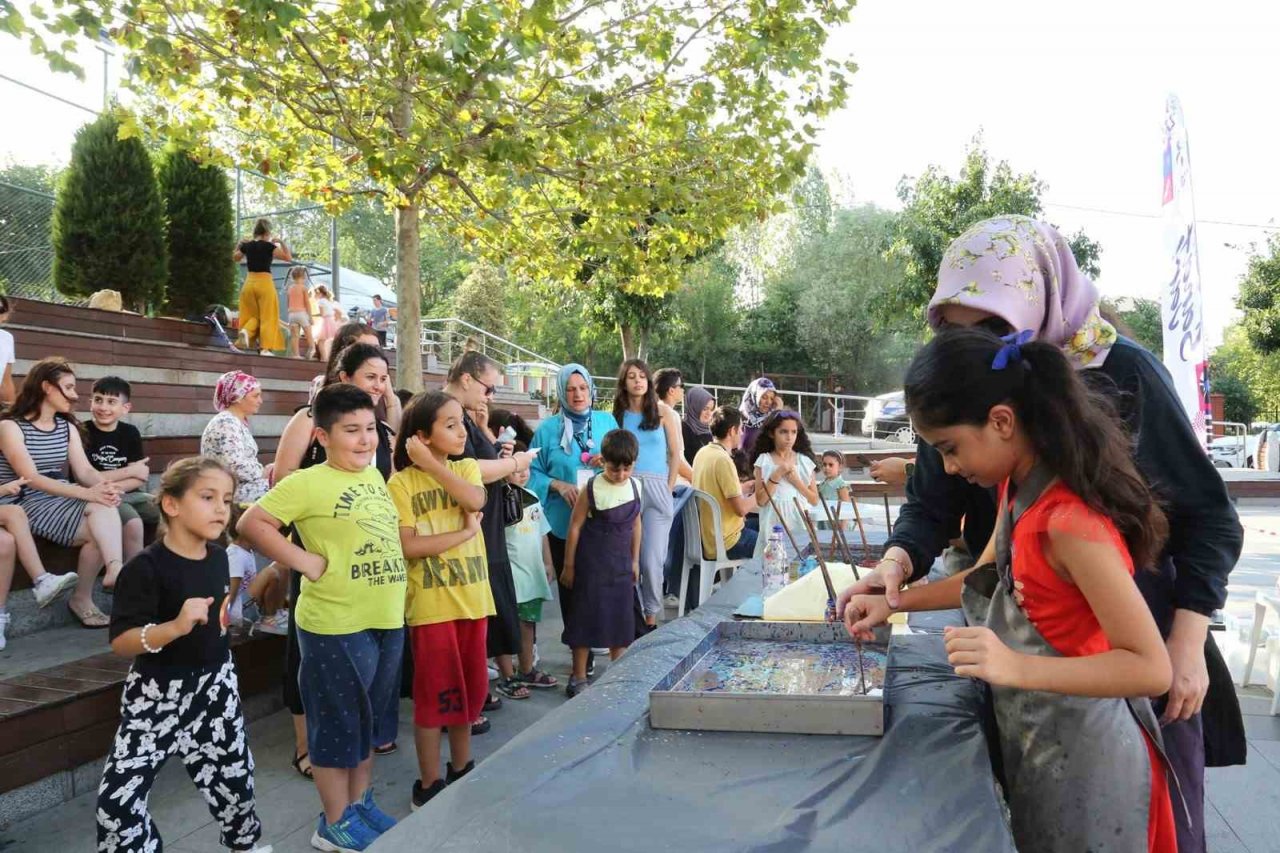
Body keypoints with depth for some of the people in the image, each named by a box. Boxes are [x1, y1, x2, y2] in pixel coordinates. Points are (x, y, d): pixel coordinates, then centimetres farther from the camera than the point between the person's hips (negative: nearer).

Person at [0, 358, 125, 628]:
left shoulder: (68, 428, 13)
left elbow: (85, 470, 2)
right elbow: (31, 478, -17)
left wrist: (106, 487, -23)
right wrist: (86, 493, -29)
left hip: (60, 501, 5)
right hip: (25, 504, -5)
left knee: (104, 507, -27)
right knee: (99, 529, -28)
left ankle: (115, 569, -31)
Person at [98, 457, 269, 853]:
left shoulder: (219, 556, 0)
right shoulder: (146, 567, -21)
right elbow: (120, 642, -25)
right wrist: (176, 627, -38)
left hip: (215, 683, 5)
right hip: (158, 691, -5)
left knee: (233, 776, 16)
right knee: (120, 794, -7)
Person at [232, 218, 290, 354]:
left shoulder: (247, 246, 7)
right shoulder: (268, 246, -9)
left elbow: (235, 258, 25)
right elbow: (288, 258, -9)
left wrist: (239, 244, 25)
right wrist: (281, 243, -1)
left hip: (249, 283, 5)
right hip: (265, 283, -5)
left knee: (253, 314, 19)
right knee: (267, 317, 1)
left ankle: (246, 330, -11)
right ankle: (265, 348, -4)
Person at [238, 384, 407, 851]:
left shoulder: (375, 476, 9)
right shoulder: (308, 483, -13)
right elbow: (251, 524, -16)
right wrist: (304, 561, -18)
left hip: (387, 620, 7)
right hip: (336, 626, -7)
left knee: (372, 717, 19)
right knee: (339, 722, 7)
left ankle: (361, 803, 37)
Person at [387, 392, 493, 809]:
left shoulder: (466, 468, 6)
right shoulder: (401, 483, -8)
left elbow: (475, 499, -16)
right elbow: (408, 545, -16)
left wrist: (434, 465, -16)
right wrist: (464, 532, -13)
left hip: (472, 598, 5)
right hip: (431, 604, -5)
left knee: (470, 689, 15)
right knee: (435, 694, 4)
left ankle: (461, 769, 33)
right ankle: (428, 785, 19)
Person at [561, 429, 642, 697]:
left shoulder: (636, 487, 0)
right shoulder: (592, 489, -14)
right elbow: (575, 527, -9)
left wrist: (634, 561, 12)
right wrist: (569, 566, -7)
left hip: (621, 563, 5)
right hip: (592, 563, -5)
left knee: (621, 617, 10)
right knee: (587, 615, 1)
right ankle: (578, 678, 11)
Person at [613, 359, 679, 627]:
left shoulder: (664, 413, 6)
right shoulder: (616, 416, 9)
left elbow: (675, 454, 8)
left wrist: (669, 488, 3)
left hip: (656, 490, -1)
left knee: (651, 560, -8)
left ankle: (651, 617, 6)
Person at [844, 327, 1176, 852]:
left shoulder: (1071, 521, -29)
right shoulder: (1018, 487, -1)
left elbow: (1152, 669, -28)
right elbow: (990, 579, 12)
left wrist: (1017, 668, -38)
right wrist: (893, 603, 2)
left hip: (1079, 754, -8)